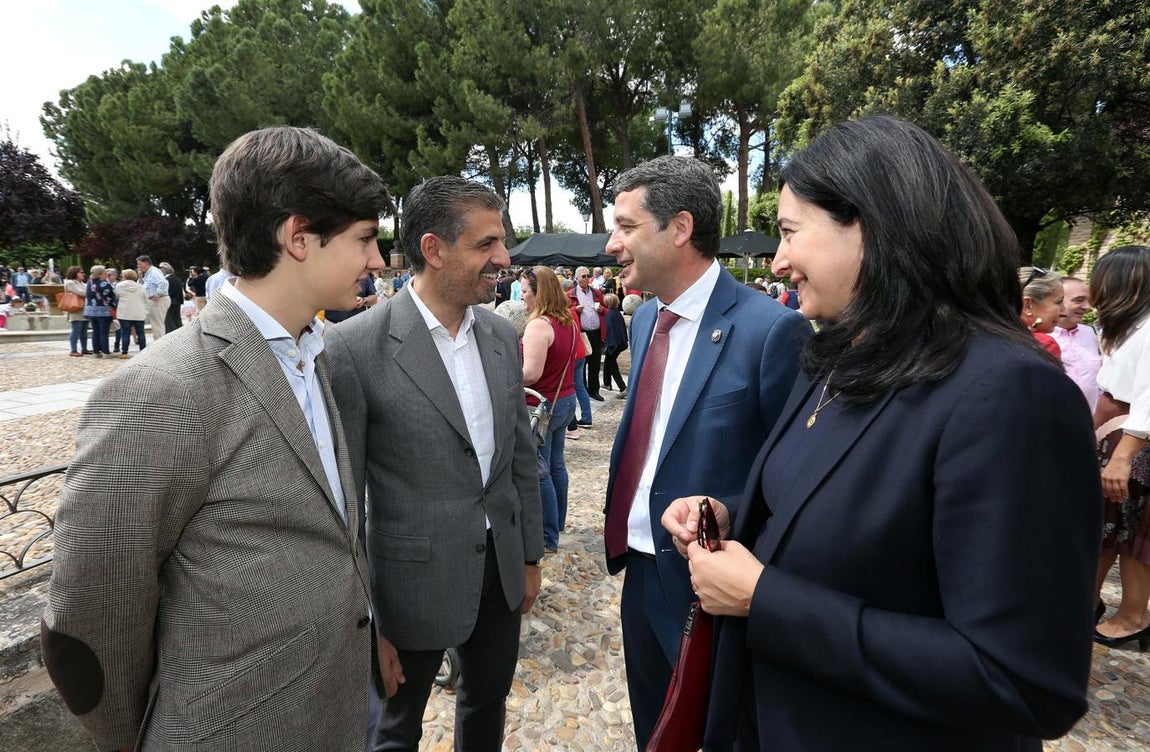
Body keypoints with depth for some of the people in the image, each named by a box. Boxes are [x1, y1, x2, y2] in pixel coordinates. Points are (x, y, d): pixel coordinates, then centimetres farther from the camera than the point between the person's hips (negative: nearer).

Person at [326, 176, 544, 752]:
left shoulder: (502, 335, -2)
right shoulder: (355, 348, -19)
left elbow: (522, 455, 6)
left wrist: (531, 556, 10)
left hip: (502, 570, 5)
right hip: (416, 582, -4)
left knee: (488, 703, 27)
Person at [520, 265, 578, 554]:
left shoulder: (538, 325, -20)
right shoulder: (569, 322, 8)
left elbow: (531, 373, -27)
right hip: (565, 400, 9)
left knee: (539, 472, 2)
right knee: (556, 464, 20)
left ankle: (548, 538, 12)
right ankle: (558, 521, 36)